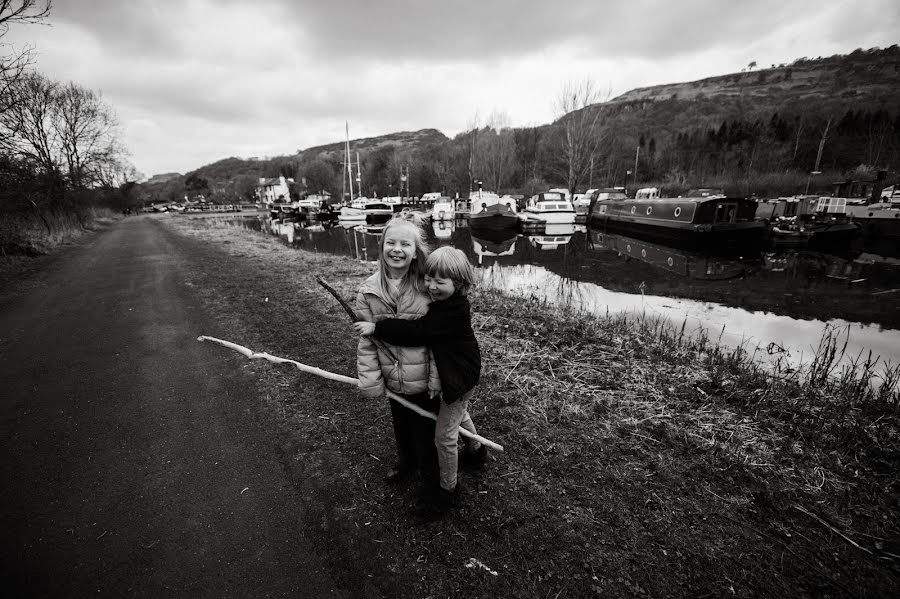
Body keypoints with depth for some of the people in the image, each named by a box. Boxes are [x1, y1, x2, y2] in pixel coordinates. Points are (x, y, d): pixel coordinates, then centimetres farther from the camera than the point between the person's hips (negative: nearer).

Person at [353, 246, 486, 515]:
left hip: (460, 377, -10)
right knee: (458, 413, 32)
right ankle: (477, 450, 59)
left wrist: (377, 328, -36)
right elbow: (422, 325, 8)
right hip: (454, 372, 10)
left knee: (444, 435, 2)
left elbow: (418, 331, -38)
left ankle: (449, 487, 26)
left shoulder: (454, 310, -33)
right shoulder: (440, 301, -4)